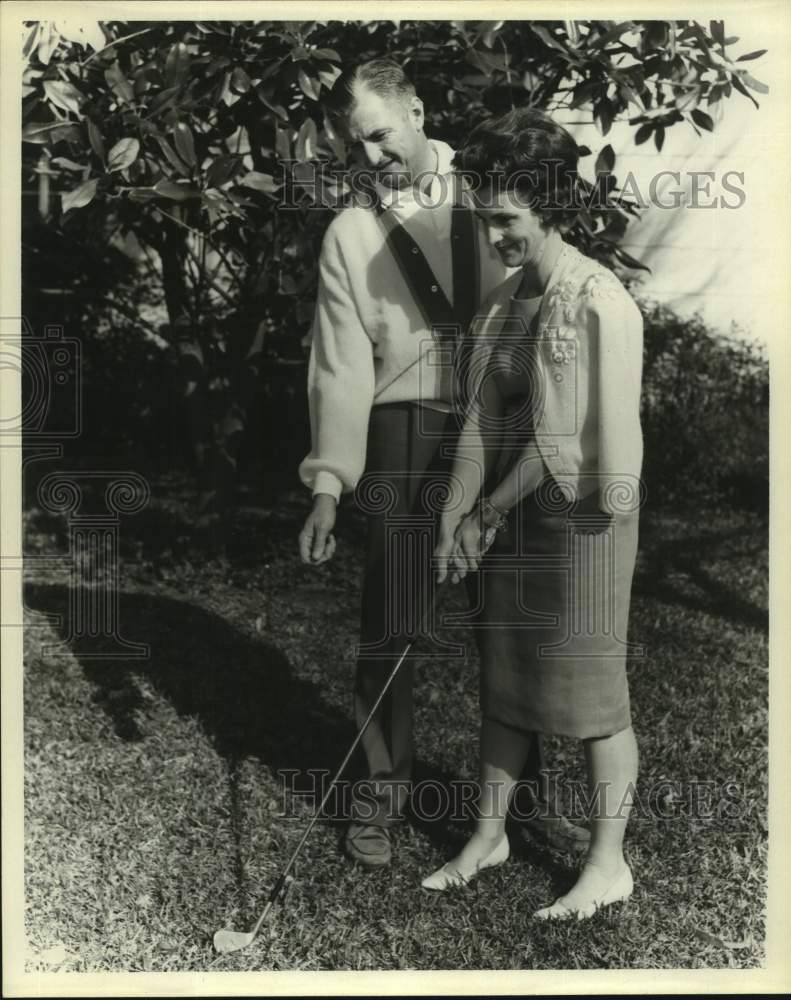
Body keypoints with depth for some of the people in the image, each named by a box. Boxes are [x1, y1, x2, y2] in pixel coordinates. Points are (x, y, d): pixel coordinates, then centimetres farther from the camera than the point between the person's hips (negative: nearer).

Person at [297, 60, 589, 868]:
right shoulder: (349, 234, 3)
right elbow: (341, 366, -2)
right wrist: (328, 484, -10)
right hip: (403, 448, -1)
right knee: (387, 632, 3)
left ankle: (525, 790, 27)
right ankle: (382, 791, 23)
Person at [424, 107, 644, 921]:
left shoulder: (599, 305, -16)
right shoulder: (502, 302, 8)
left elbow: (559, 440, -18)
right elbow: (480, 422, 4)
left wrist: (486, 512, -10)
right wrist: (454, 521, -2)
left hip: (579, 518, -7)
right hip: (511, 518, 7)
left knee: (590, 696, 4)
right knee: (501, 682, 16)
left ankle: (608, 864, 21)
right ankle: (489, 834, 33)